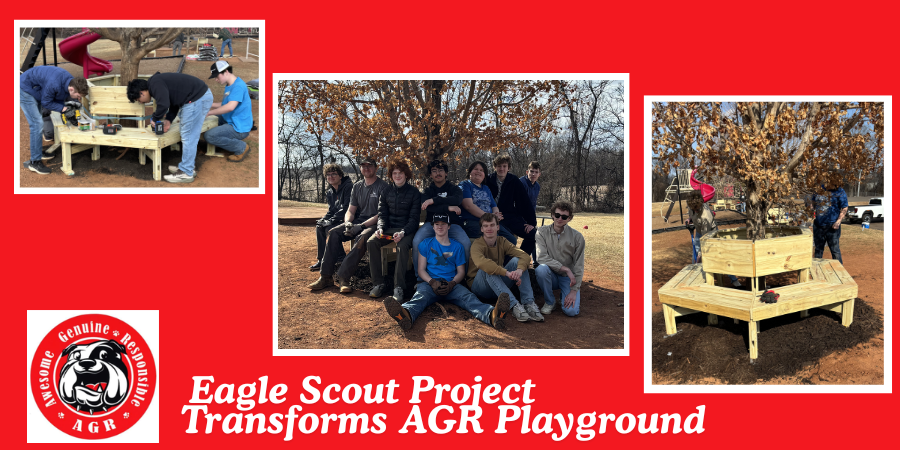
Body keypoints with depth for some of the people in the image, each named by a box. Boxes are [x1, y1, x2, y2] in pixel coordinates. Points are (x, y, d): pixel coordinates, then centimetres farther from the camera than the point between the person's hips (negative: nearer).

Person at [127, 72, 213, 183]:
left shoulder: (155, 83, -13)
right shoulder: (156, 83, 20)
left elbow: (163, 104, -25)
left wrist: (155, 119, -7)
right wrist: (168, 119, 14)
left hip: (198, 99, -11)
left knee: (188, 137, -4)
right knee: (189, 136, 19)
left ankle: (186, 173, 2)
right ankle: (187, 167, 29)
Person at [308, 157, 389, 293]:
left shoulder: (382, 187, -5)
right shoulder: (357, 187, 15)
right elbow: (351, 210, 12)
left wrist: (361, 226, -22)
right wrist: (348, 223, -11)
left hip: (375, 223, -6)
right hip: (358, 220, 6)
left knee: (363, 237, -38)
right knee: (334, 232, -19)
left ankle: (343, 277, -38)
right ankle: (326, 276, -21)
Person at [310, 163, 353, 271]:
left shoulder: (348, 187, -15)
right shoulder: (330, 192, 12)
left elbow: (346, 208, -21)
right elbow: (331, 210, 14)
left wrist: (331, 220, -21)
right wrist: (324, 219, -8)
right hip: (336, 219, 8)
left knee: (330, 228, -27)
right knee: (319, 227, -12)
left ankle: (341, 257, -13)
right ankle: (321, 259, -6)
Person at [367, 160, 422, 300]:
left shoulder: (414, 193, -2)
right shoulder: (386, 193, 11)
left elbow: (414, 218, -6)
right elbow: (382, 214, 10)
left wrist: (403, 232, -24)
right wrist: (380, 229, -12)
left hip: (407, 229, -4)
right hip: (389, 228, 4)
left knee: (402, 246, -37)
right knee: (371, 242, -25)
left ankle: (399, 287, -32)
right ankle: (378, 283, -20)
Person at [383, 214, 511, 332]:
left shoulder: (457, 246, 21)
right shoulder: (426, 244, 18)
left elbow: (461, 272, 16)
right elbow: (421, 270, 11)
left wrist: (452, 284, -8)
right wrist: (432, 282, -11)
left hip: (452, 284, 1)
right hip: (430, 282, -1)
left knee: (467, 297, -33)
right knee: (420, 295, -38)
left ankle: (491, 315, -66)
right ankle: (406, 314, -76)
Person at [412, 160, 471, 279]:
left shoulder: (454, 188, 12)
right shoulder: (428, 190, 14)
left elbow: (457, 199, -13)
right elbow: (429, 208, -7)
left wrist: (434, 200, -16)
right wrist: (448, 208, -18)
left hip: (452, 224, 0)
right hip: (431, 223, 1)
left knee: (466, 244, -30)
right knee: (416, 242, -29)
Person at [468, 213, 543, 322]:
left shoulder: (502, 242, 2)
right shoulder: (477, 244, -14)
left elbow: (525, 256, -13)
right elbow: (481, 263, -38)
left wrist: (519, 269, -37)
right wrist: (507, 273, -46)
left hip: (499, 286, 5)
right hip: (479, 286, -4)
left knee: (516, 260, -15)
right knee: (487, 269, -34)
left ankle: (529, 303, -27)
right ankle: (515, 305, -44)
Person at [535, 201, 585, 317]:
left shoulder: (577, 237, -6)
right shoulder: (542, 232, -6)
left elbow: (579, 267, -5)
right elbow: (541, 257, -18)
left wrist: (574, 290, -13)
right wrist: (566, 269, -23)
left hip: (568, 278, 0)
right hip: (551, 275, 0)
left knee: (571, 311, -22)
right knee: (541, 269, -35)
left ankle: (564, 296, 16)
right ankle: (550, 301, -8)